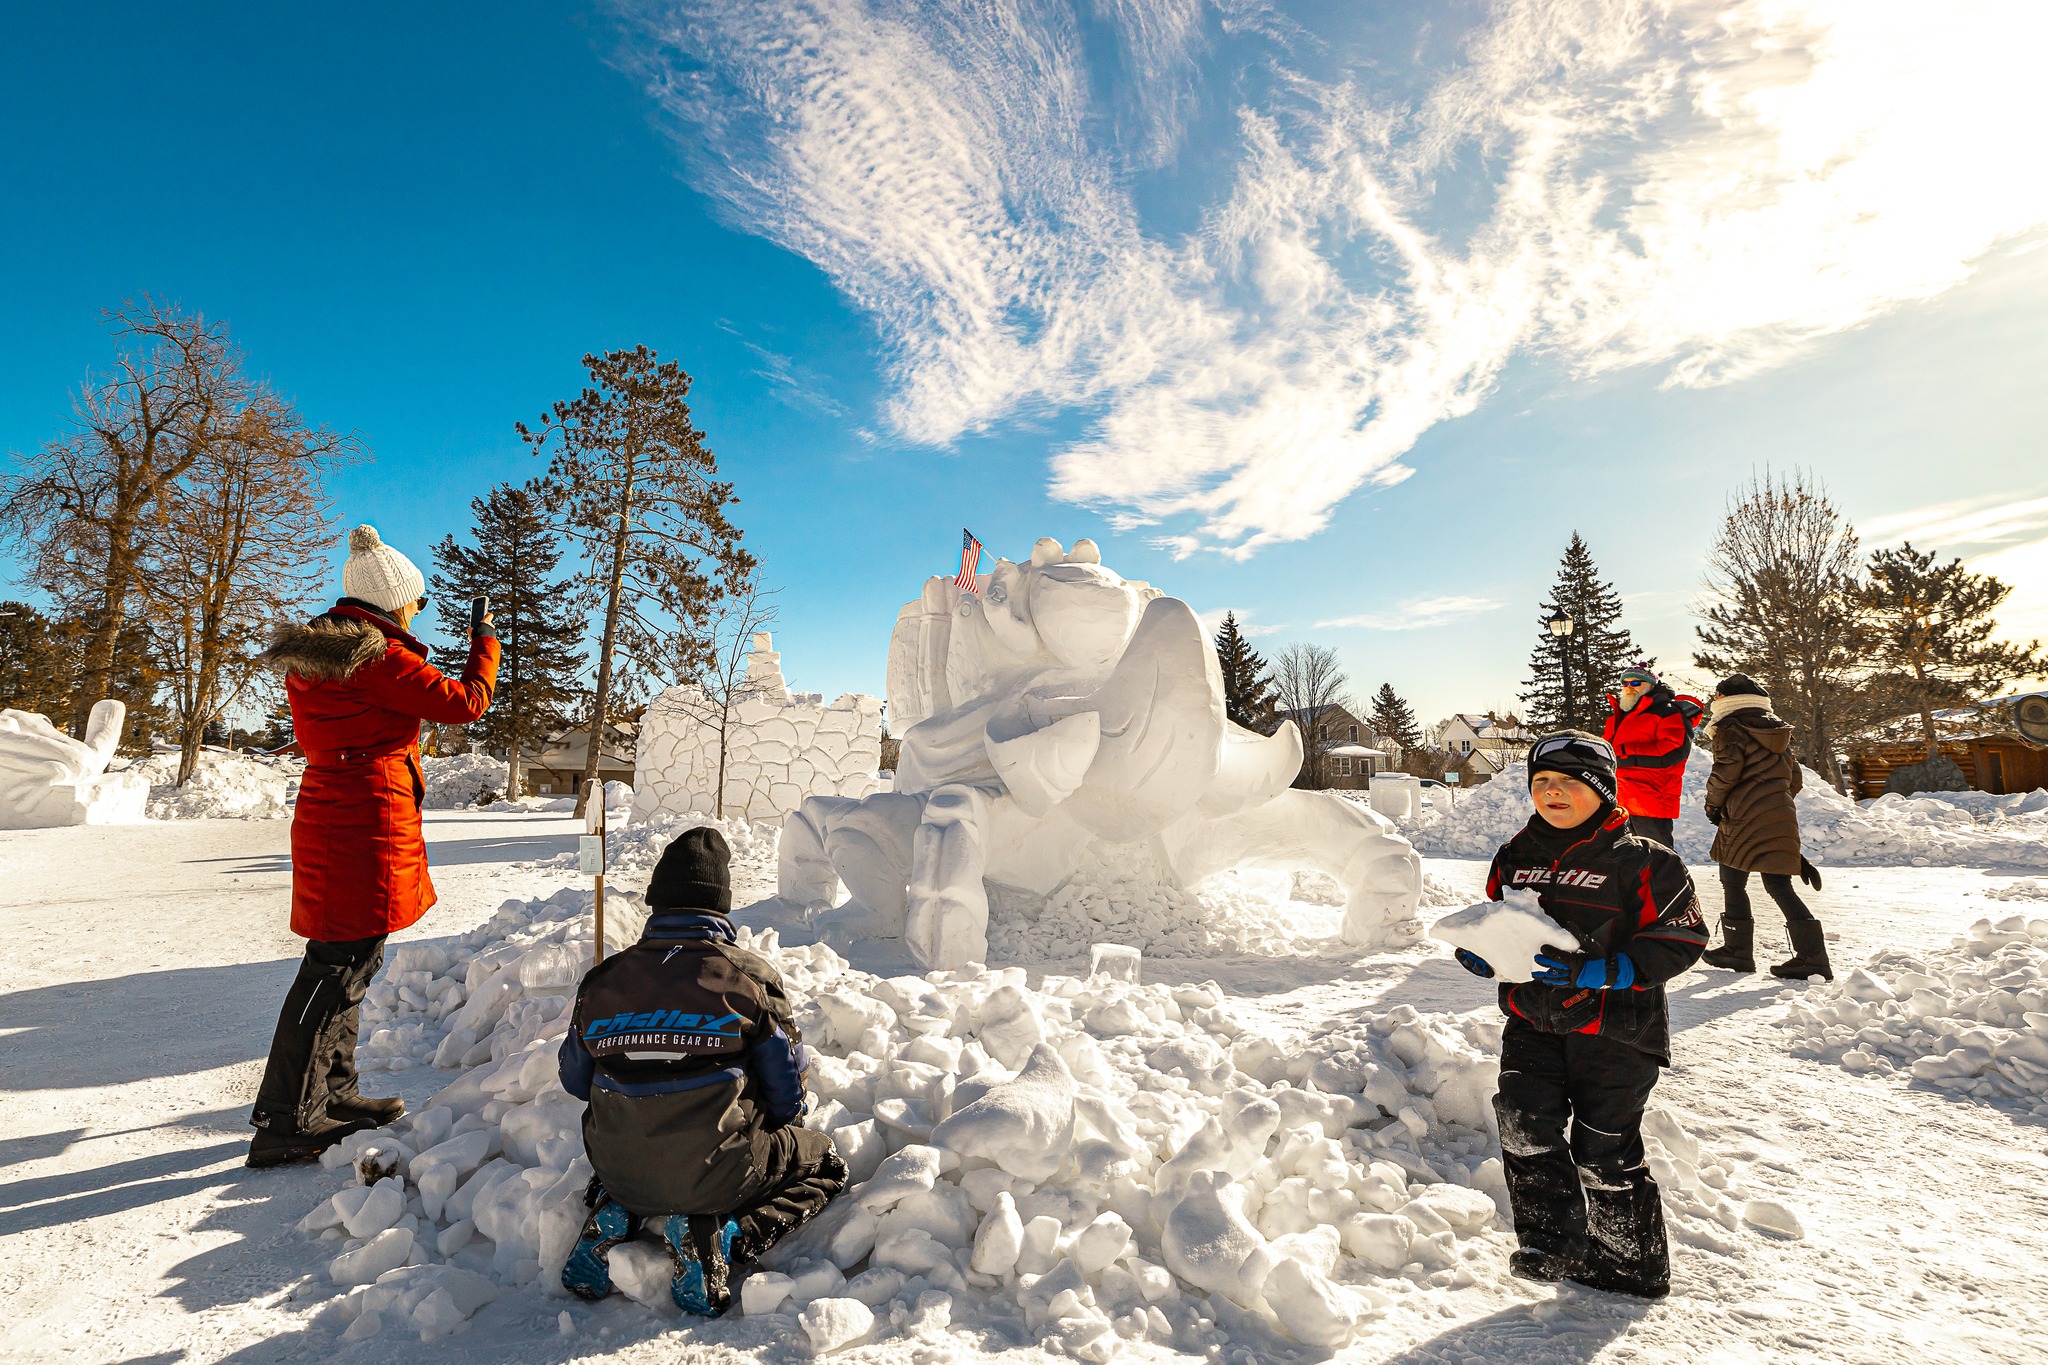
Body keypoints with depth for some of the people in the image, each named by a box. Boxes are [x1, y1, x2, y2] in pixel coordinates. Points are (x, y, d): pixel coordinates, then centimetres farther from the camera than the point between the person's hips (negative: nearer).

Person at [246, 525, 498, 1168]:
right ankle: (284, 1124, 5)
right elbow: (464, 702, -12)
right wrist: (486, 640, 2)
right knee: (340, 966, -3)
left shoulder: (309, 655, 14)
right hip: (369, 826, -10)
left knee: (346, 959, 19)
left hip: (325, 818, 10)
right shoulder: (380, 657, -15)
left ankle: (334, 1094, 31)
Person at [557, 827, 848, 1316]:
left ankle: (614, 1216, 8)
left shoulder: (601, 981, -4)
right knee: (825, 1163, 18)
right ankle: (722, 1236, -6)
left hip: (619, 1175, 5)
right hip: (718, 1177, -5)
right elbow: (788, 1096, -6)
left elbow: (575, 1081, 12)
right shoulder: (751, 977, -14)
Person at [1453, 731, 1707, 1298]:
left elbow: (1679, 940, -11)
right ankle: (1553, 1239, 3)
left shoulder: (1643, 861, -7)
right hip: (1533, 1018, 4)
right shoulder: (1515, 857, 8)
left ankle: (1633, 1264, 29)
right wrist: (1481, 953, -4)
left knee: (1604, 1151, 6)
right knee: (1522, 1120, -13)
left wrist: (1595, 971, -23)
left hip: (1614, 1026, -4)